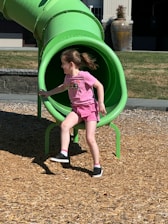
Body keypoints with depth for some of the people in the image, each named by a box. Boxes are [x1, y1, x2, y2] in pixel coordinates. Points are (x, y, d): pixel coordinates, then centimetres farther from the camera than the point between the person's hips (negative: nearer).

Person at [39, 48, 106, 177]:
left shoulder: (84, 76, -15)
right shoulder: (68, 77, 8)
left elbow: (99, 86, -11)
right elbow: (64, 87, 30)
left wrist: (101, 104, -15)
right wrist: (49, 93, 32)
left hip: (90, 108, -6)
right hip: (77, 108, 6)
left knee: (90, 138, -12)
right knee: (64, 125, -22)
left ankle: (97, 167, -1)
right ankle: (64, 154, -24)